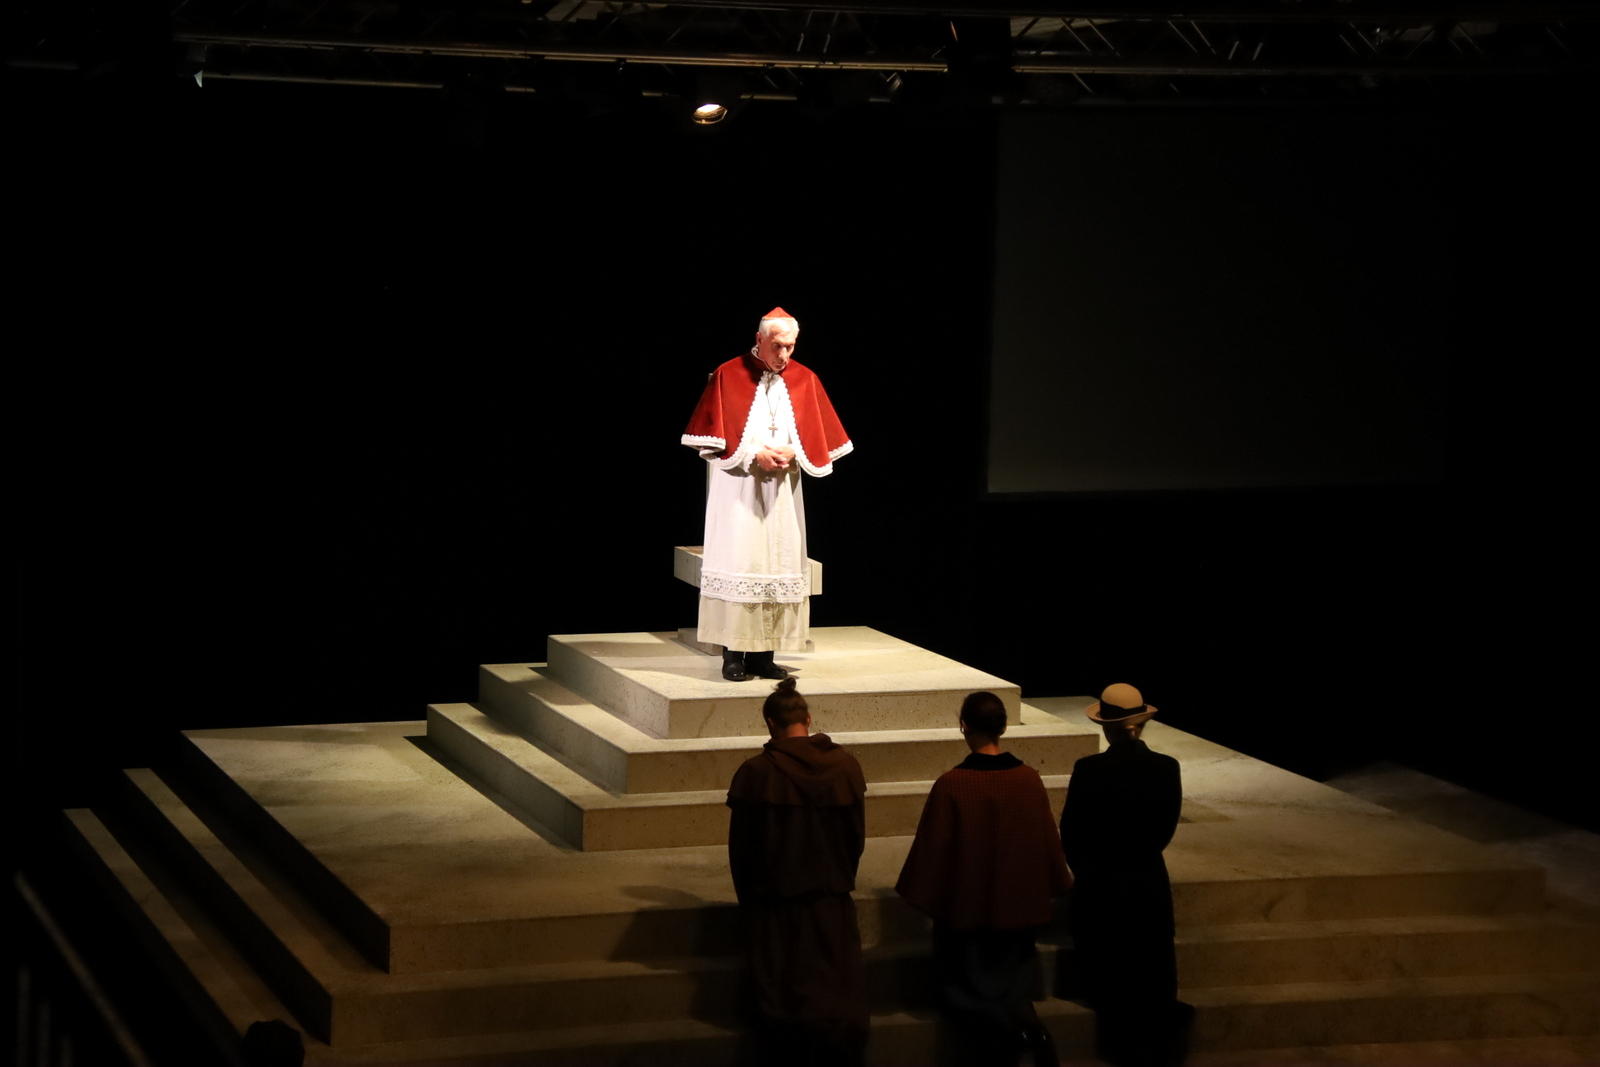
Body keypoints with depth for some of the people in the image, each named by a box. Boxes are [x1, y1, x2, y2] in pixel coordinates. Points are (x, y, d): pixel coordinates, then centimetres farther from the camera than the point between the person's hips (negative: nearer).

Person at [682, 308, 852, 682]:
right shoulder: (728, 376, -2)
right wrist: (753, 455, -14)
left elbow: (821, 439, 8)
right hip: (737, 487, -3)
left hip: (783, 490, 3)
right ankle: (733, 654, -4)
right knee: (738, 563, -7)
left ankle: (763, 654, 5)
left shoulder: (805, 380, 7)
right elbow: (712, 437, -4)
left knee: (779, 565, 1)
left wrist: (792, 453, -10)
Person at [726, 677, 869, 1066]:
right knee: (840, 1006, 5)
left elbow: (740, 848, -5)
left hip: (775, 906, -2)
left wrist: (749, 899, 11)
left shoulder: (755, 772, -12)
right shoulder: (846, 766, -4)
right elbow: (857, 838, 4)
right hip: (833, 904, 2)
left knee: (781, 1008, 4)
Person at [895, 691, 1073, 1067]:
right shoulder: (1028, 779, -8)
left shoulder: (951, 785, -19)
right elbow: (1047, 839, 2)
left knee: (964, 984, 13)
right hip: (1018, 905, 4)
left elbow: (933, 847, -12)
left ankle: (1013, 1025, -13)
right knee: (1011, 976, 20)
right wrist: (1052, 884, 18)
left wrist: (919, 892, 3)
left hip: (966, 906, -4)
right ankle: (1024, 1019, -11)